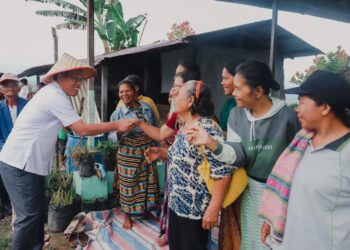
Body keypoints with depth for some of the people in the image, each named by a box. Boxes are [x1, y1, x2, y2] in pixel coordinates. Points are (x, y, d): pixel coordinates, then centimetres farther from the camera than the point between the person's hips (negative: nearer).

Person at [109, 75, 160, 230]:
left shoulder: (147, 108, 1)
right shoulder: (117, 113, -7)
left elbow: (156, 128, 11)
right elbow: (111, 136, -8)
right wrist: (120, 131, -29)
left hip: (147, 151, 3)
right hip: (128, 154, -3)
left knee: (148, 183, 14)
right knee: (128, 185, 5)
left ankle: (146, 209, 37)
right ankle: (128, 216, 24)